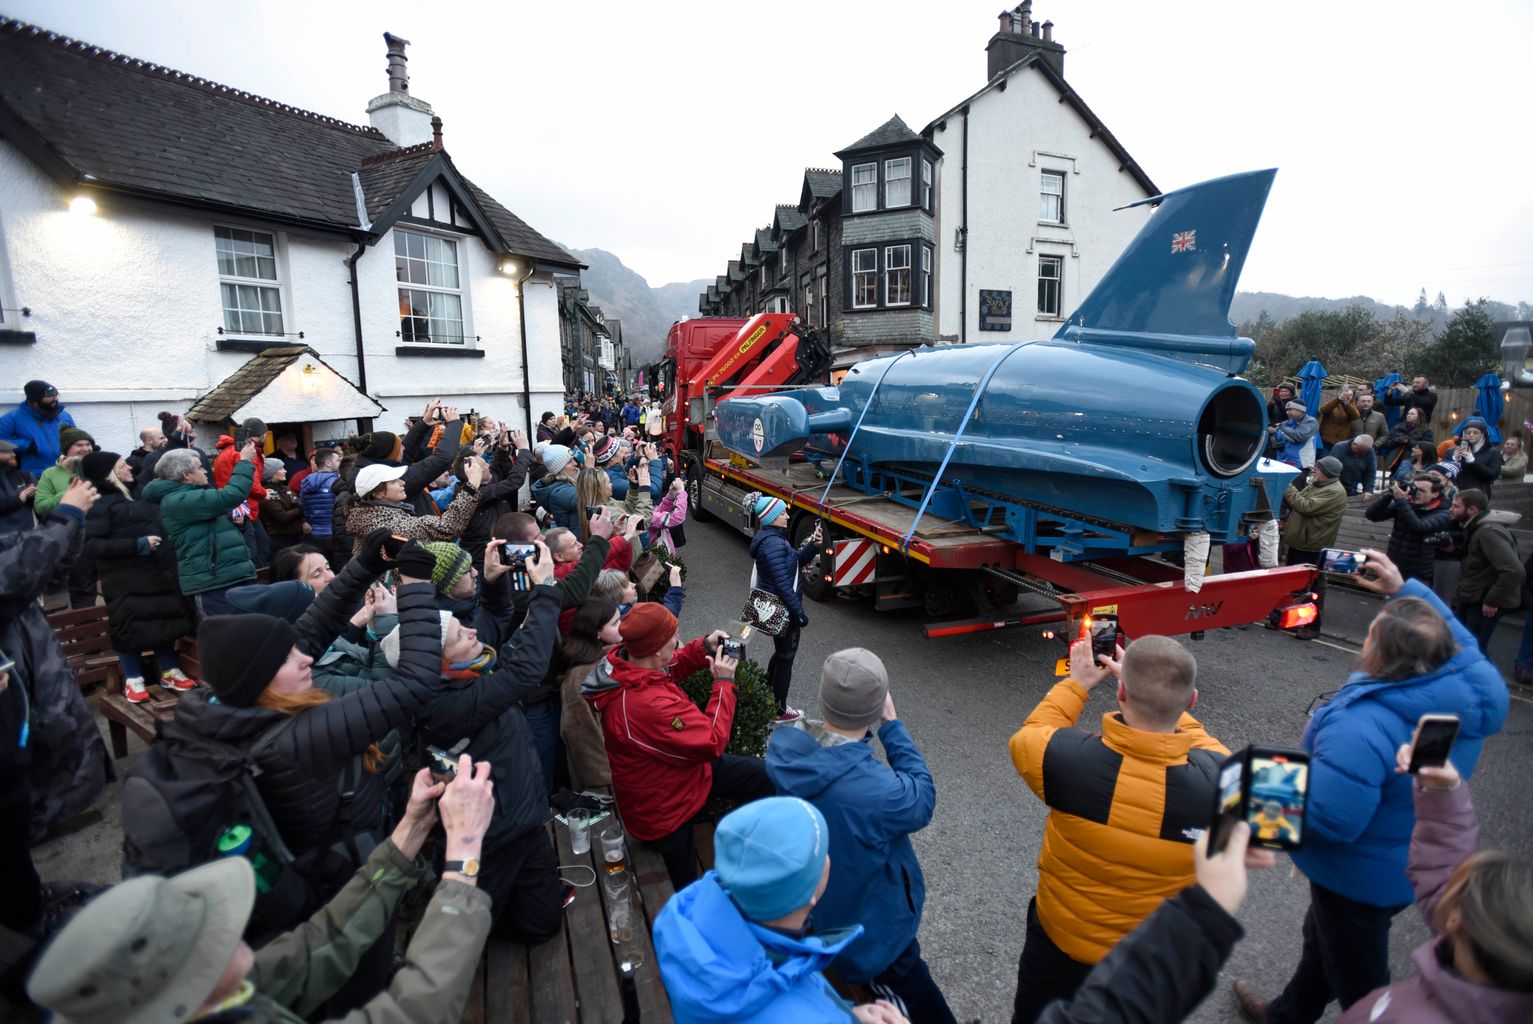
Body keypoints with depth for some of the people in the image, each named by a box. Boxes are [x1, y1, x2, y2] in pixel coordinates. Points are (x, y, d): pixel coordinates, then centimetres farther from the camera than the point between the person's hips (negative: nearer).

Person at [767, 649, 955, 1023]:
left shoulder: (784, 745, -24)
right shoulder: (877, 790, -42)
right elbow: (922, 799, -20)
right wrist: (891, 724, -20)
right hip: (867, 929, -5)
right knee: (912, 988, 25)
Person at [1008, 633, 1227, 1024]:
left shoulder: (1072, 758, -34)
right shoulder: (1216, 777, -29)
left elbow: (1027, 737, -9)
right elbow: (1195, 740, -2)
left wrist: (1076, 683, 0)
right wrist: (1151, 687, 3)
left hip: (1059, 943, -2)